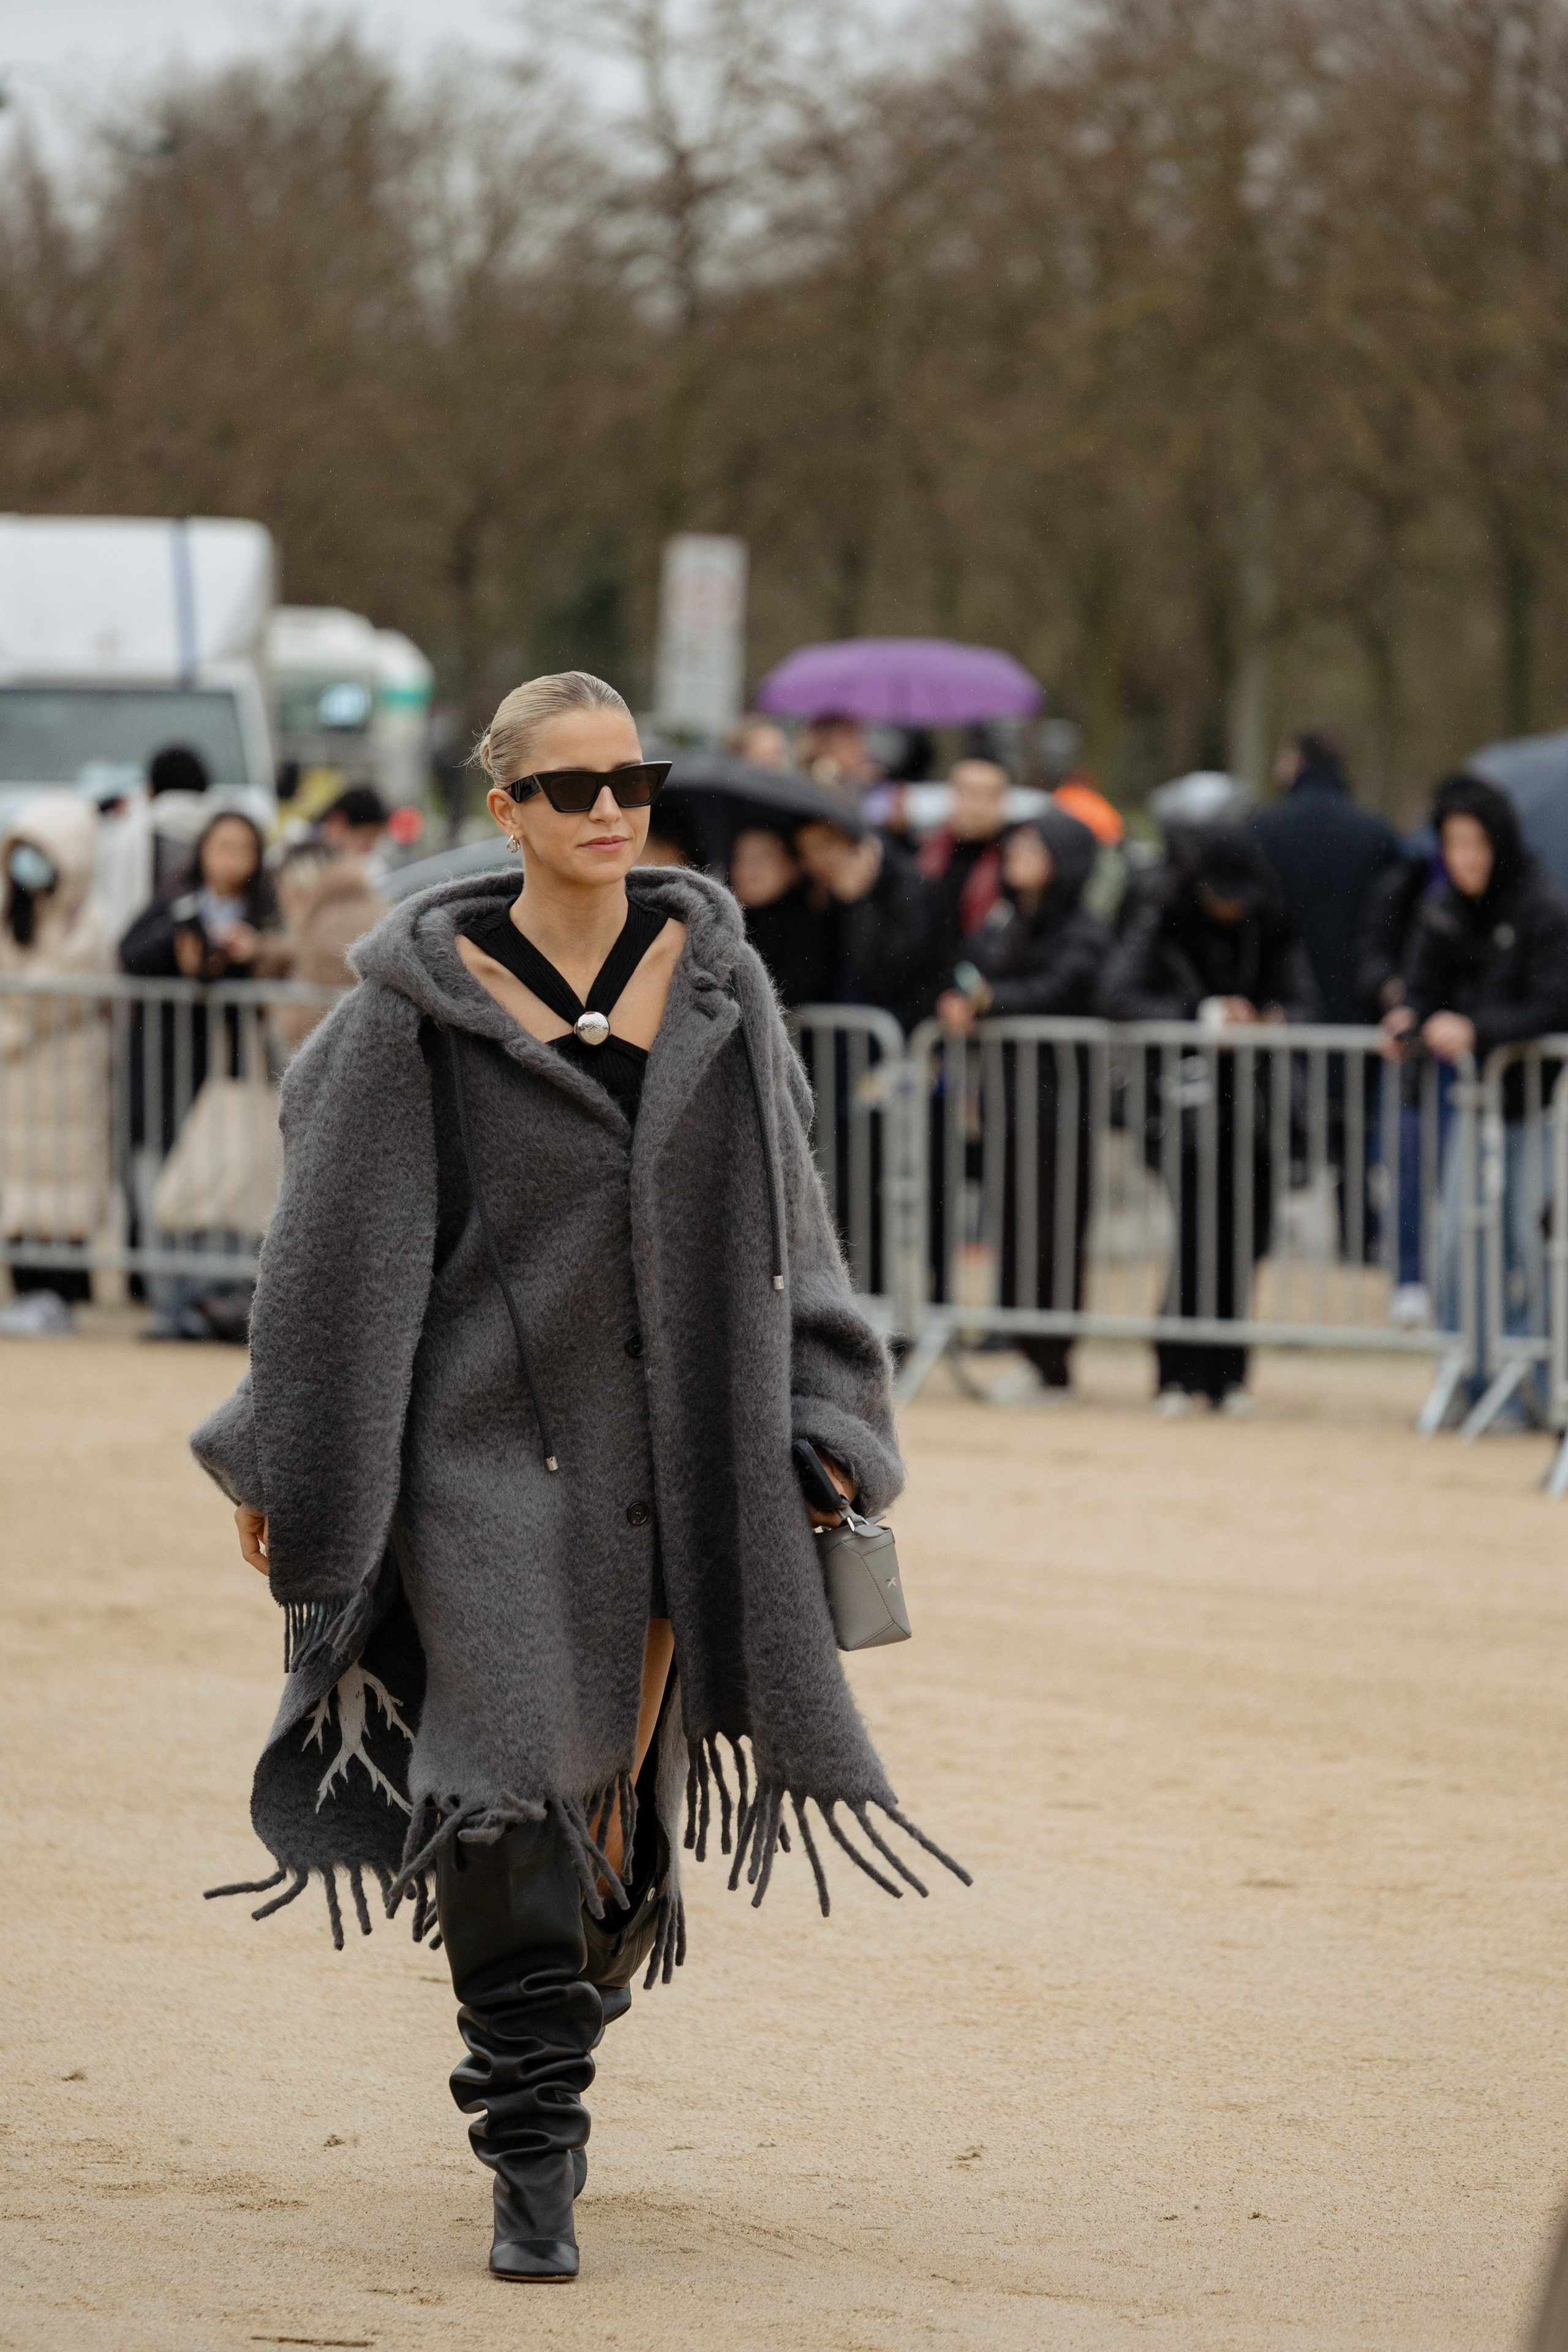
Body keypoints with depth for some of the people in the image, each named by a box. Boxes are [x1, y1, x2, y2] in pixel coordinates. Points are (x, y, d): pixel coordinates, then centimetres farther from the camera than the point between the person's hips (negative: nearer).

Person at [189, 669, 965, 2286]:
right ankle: (533, 2163, -10)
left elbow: (778, 1213, 11)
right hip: (489, 1442, -3)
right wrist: (279, 1469, 2)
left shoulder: (713, 977, 5)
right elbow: (336, 1243, 0)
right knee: (515, 1780, -13)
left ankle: (535, 2073, 33)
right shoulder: (424, 1000, -4)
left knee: (622, 1780, 9)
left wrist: (815, 1427, 5)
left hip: (673, 1452, 3)